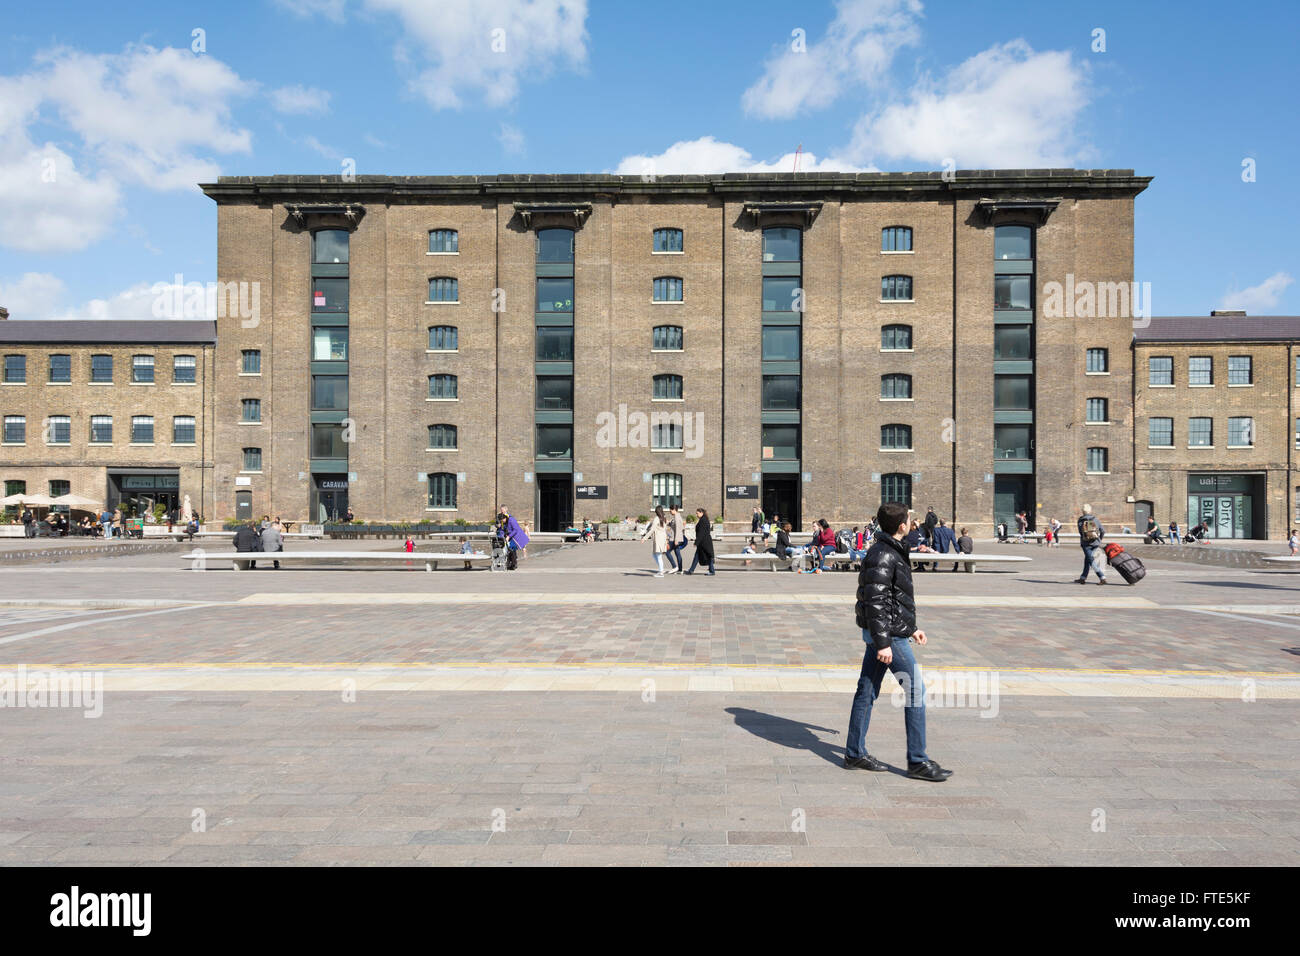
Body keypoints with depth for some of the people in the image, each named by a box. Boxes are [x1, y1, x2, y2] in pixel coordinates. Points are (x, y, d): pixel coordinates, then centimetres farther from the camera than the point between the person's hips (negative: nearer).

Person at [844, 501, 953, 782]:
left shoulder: (891, 551, 15)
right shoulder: (883, 556, -18)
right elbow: (875, 602, -23)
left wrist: (911, 628, 25)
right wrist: (883, 643, -24)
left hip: (885, 634, 10)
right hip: (888, 634, -10)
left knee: (867, 690, 11)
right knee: (915, 690, -4)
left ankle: (855, 754, 18)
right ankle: (918, 761, 3)